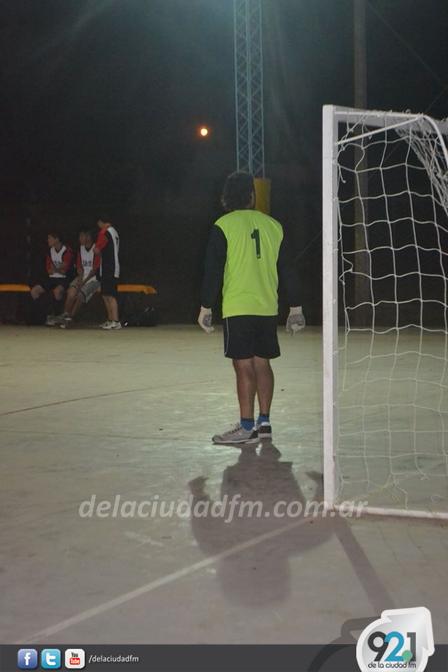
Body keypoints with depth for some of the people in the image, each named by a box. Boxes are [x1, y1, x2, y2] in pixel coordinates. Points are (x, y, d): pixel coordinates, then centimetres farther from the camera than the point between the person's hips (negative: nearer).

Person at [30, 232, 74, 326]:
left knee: (57, 291, -38)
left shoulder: (67, 251, -12)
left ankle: (55, 316, -21)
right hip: (52, 279, 7)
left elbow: (64, 270, -16)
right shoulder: (50, 251, 10)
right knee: (34, 290, -12)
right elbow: (49, 270, 10)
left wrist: (54, 269, -2)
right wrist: (59, 269, -7)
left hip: (64, 279, -7)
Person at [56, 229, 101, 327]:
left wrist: (84, 281, -17)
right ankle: (65, 315, -23)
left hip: (93, 278, -5)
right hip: (83, 276, 5)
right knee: (72, 291, -22)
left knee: (80, 294, -25)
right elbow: (79, 266, 11)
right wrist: (80, 278, -7)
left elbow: (95, 269, -13)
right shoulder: (81, 248, 11)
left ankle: (69, 318, -18)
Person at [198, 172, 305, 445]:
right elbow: (287, 270, 10)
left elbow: (213, 271, -6)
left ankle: (247, 427, 0)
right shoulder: (273, 225, 8)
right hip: (268, 309, 5)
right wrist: (295, 308, 16)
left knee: (244, 365, -3)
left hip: (238, 309, -5)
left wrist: (206, 307, 0)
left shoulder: (223, 226, -4)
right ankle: (264, 422, 18)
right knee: (262, 363, 13)